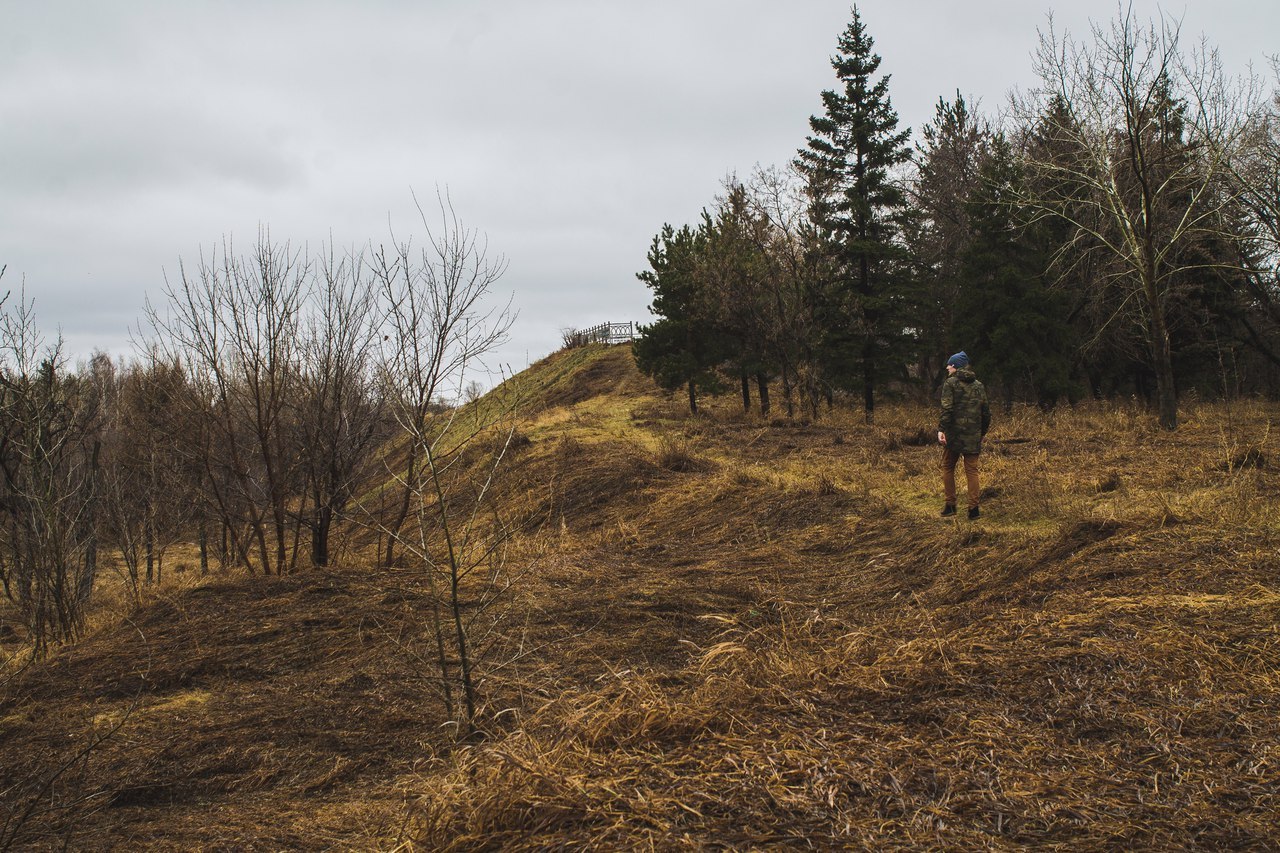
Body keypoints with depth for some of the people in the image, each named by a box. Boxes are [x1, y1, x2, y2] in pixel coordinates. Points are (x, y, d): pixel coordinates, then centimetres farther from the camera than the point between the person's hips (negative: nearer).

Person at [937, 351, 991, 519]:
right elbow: (986, 412, 14)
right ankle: (974, 508, 0)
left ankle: (950, 505, 10)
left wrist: (941, 429, -19)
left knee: (948, 468, 10)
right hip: (973, 436, 4)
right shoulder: (978, 385, 12)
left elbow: (947, 409, -16)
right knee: (972, 470, 5)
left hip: (954, 433, -4)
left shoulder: (951, 383, -4)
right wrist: (982, 432, 23)